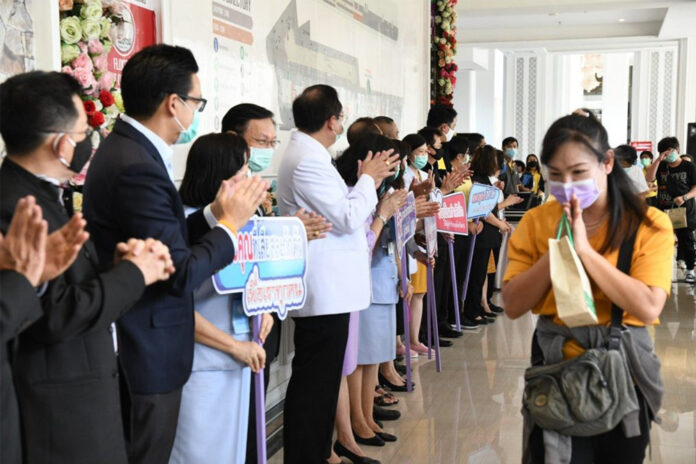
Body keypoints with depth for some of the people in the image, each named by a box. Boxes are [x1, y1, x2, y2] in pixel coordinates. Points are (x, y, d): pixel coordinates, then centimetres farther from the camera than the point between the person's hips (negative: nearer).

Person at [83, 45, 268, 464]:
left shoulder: (127, 147, 6)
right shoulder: (138, 167, -25)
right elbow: (180, 274, -24)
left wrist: (214, 214, 2)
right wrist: (231, 223, -12)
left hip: (140, 344, 10)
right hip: (151, 352, -10)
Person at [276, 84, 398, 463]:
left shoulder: (306, 154, 14)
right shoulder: (308, 160, -18)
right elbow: (349, 218, -19)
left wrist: (370, 181, 14)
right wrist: (368, 179, -6)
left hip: (324, 289, 11)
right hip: (325, 291, -11)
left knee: (321, 380, 17)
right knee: (315, 383, -4)